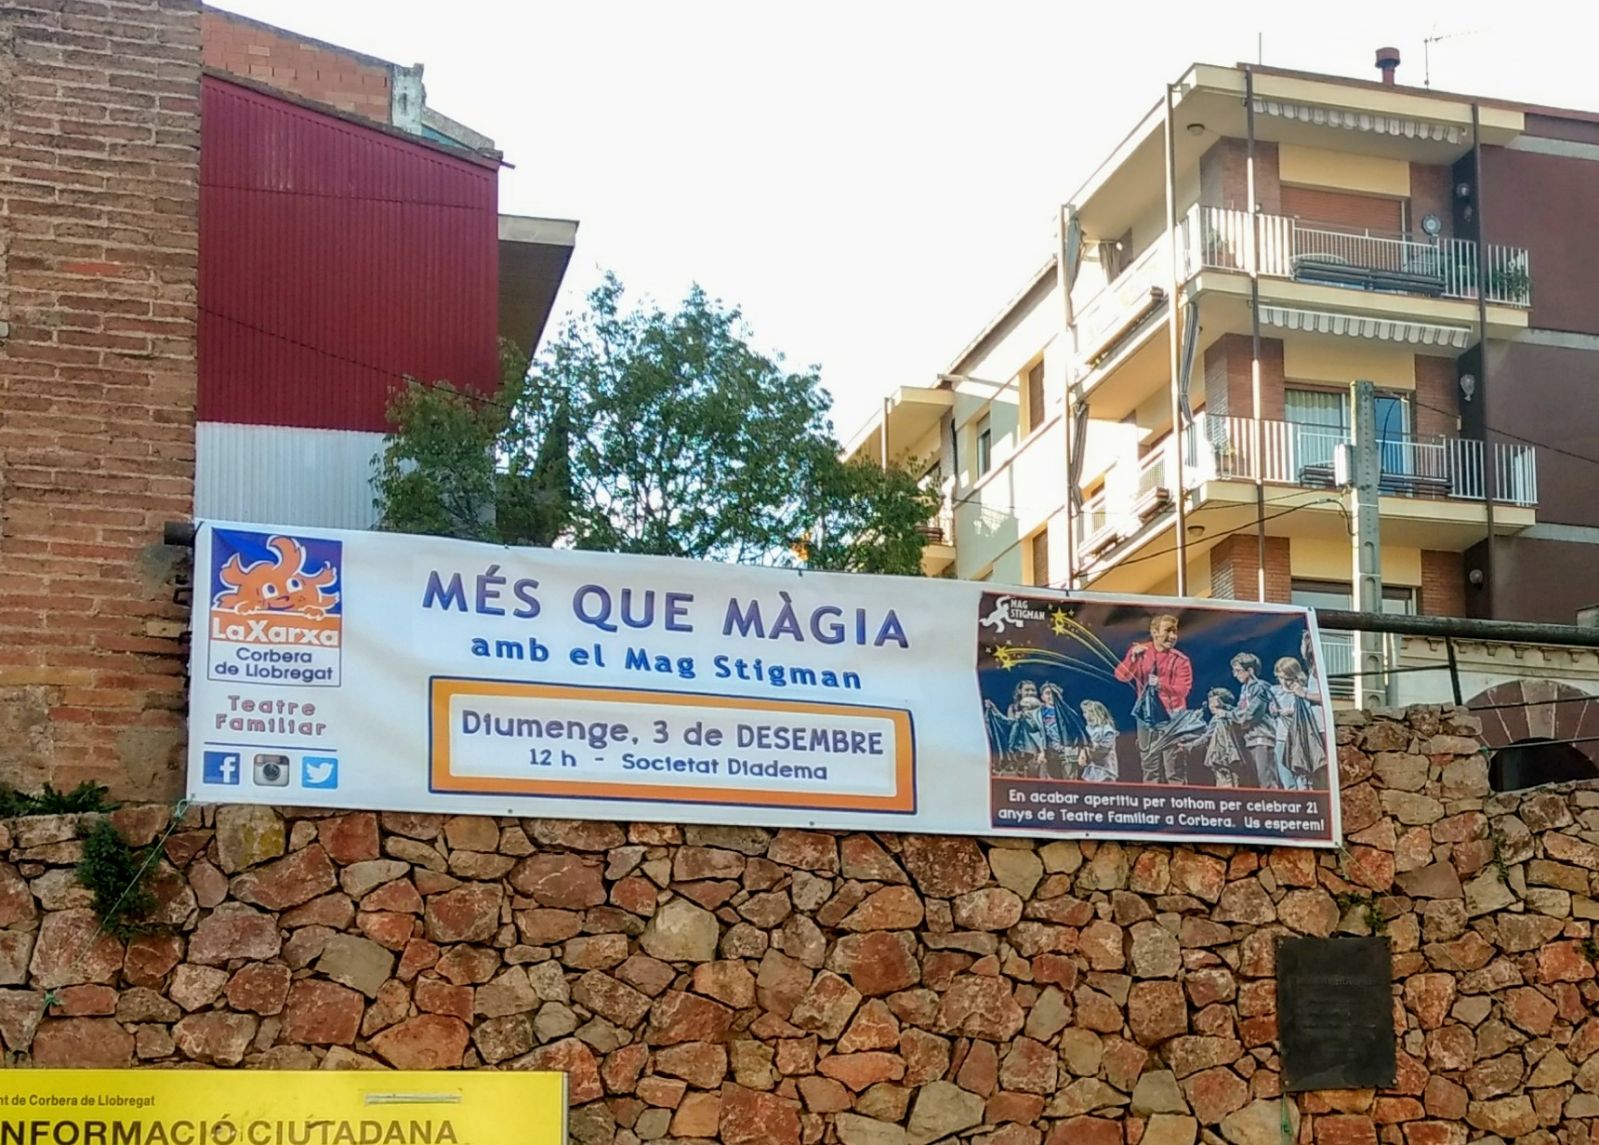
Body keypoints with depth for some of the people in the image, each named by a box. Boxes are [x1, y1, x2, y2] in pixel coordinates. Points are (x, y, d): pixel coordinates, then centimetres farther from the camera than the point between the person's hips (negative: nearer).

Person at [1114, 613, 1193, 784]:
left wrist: (1161, 684, -31)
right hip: (1145, 716, 4)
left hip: (1170, 718, -4)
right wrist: (1133, 657, -23)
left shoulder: (1180, 660, -6)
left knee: (1173, 768, -6)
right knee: (1149, 766, 13)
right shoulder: (1139, 651, 3)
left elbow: (1183, 689, -15)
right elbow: (1121, 676, -7)